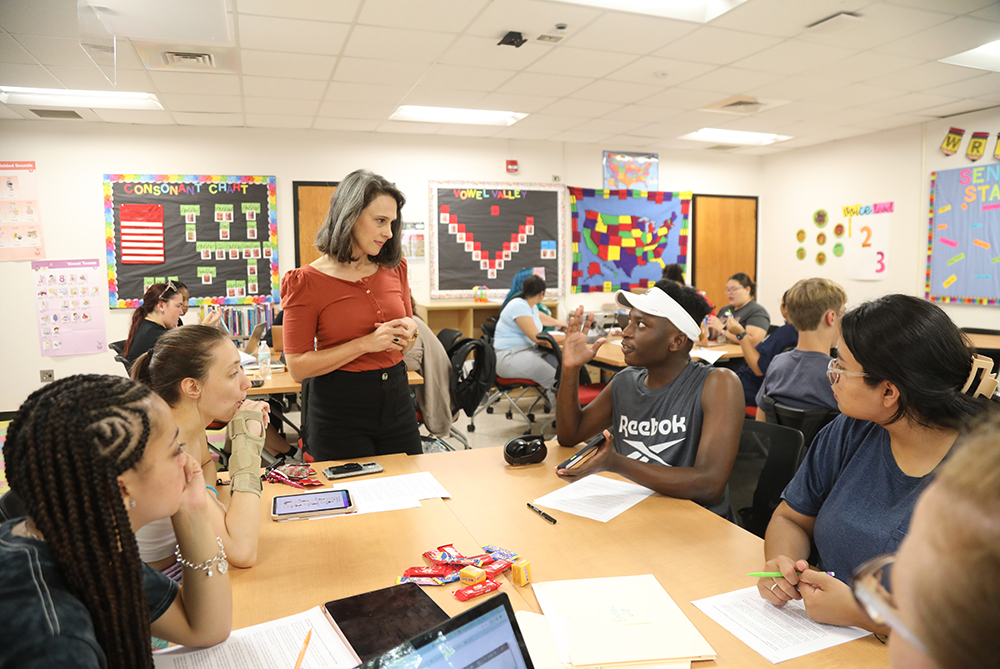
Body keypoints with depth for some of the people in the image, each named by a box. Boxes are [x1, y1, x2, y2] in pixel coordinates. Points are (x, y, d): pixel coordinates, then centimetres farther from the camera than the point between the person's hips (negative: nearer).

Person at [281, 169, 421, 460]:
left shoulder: (393, 269, 5)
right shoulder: (308, 282, -10)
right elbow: (298, 366, -13)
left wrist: (409, 330, -7)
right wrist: (366, 344, -20)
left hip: (396, 399, 5)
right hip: (339, 409, -5)